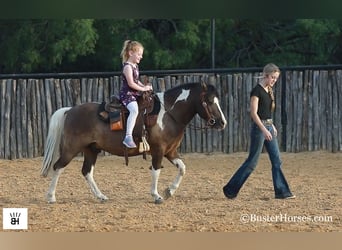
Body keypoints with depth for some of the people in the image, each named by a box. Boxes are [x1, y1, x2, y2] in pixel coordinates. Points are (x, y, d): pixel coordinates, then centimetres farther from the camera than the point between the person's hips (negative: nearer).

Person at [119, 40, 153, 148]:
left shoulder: (135, 66, 16)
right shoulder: (127, 66, -13)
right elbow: (131, 83, -19)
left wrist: (145, 86, 10)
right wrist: (143, 89, -13)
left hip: (135, 94, 11)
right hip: (127, 94, -11)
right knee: (134, 110, -35)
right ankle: (128, 137, -40)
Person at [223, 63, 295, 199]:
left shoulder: (269, 90, 10)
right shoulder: (257, 90, -15)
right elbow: (254, 113, -20)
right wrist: (264, 130, -27)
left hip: (268, 127, 8)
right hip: (259, 127, -8)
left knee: (276, 161, 5)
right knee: (252, 161, -3)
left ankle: (281, 191, 7)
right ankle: (230, 189, 6)